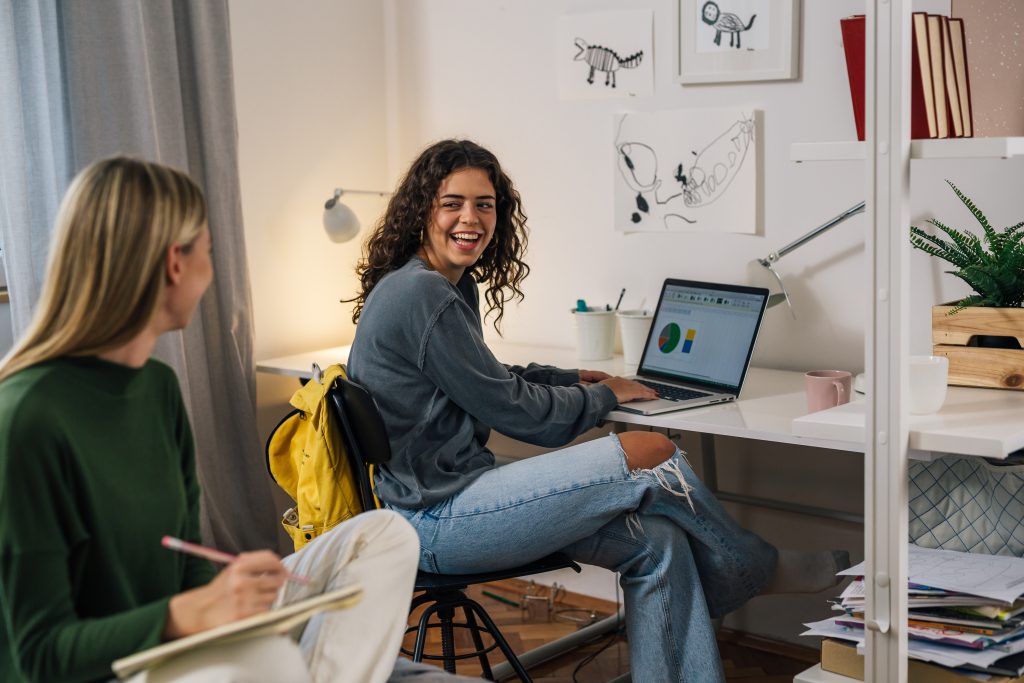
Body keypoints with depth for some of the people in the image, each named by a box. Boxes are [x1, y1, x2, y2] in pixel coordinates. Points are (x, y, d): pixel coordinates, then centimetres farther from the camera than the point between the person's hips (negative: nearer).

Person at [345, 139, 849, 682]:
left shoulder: (453, 287, 13)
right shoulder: (421, 294, -18)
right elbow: (514, 411, -15)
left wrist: (573, 379, 14)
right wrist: (604, 396, 1)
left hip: (451, 493, 10)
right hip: (433, 522, -10)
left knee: (656, 541, -4)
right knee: (651, 454, -10)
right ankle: (757, 571, 14)